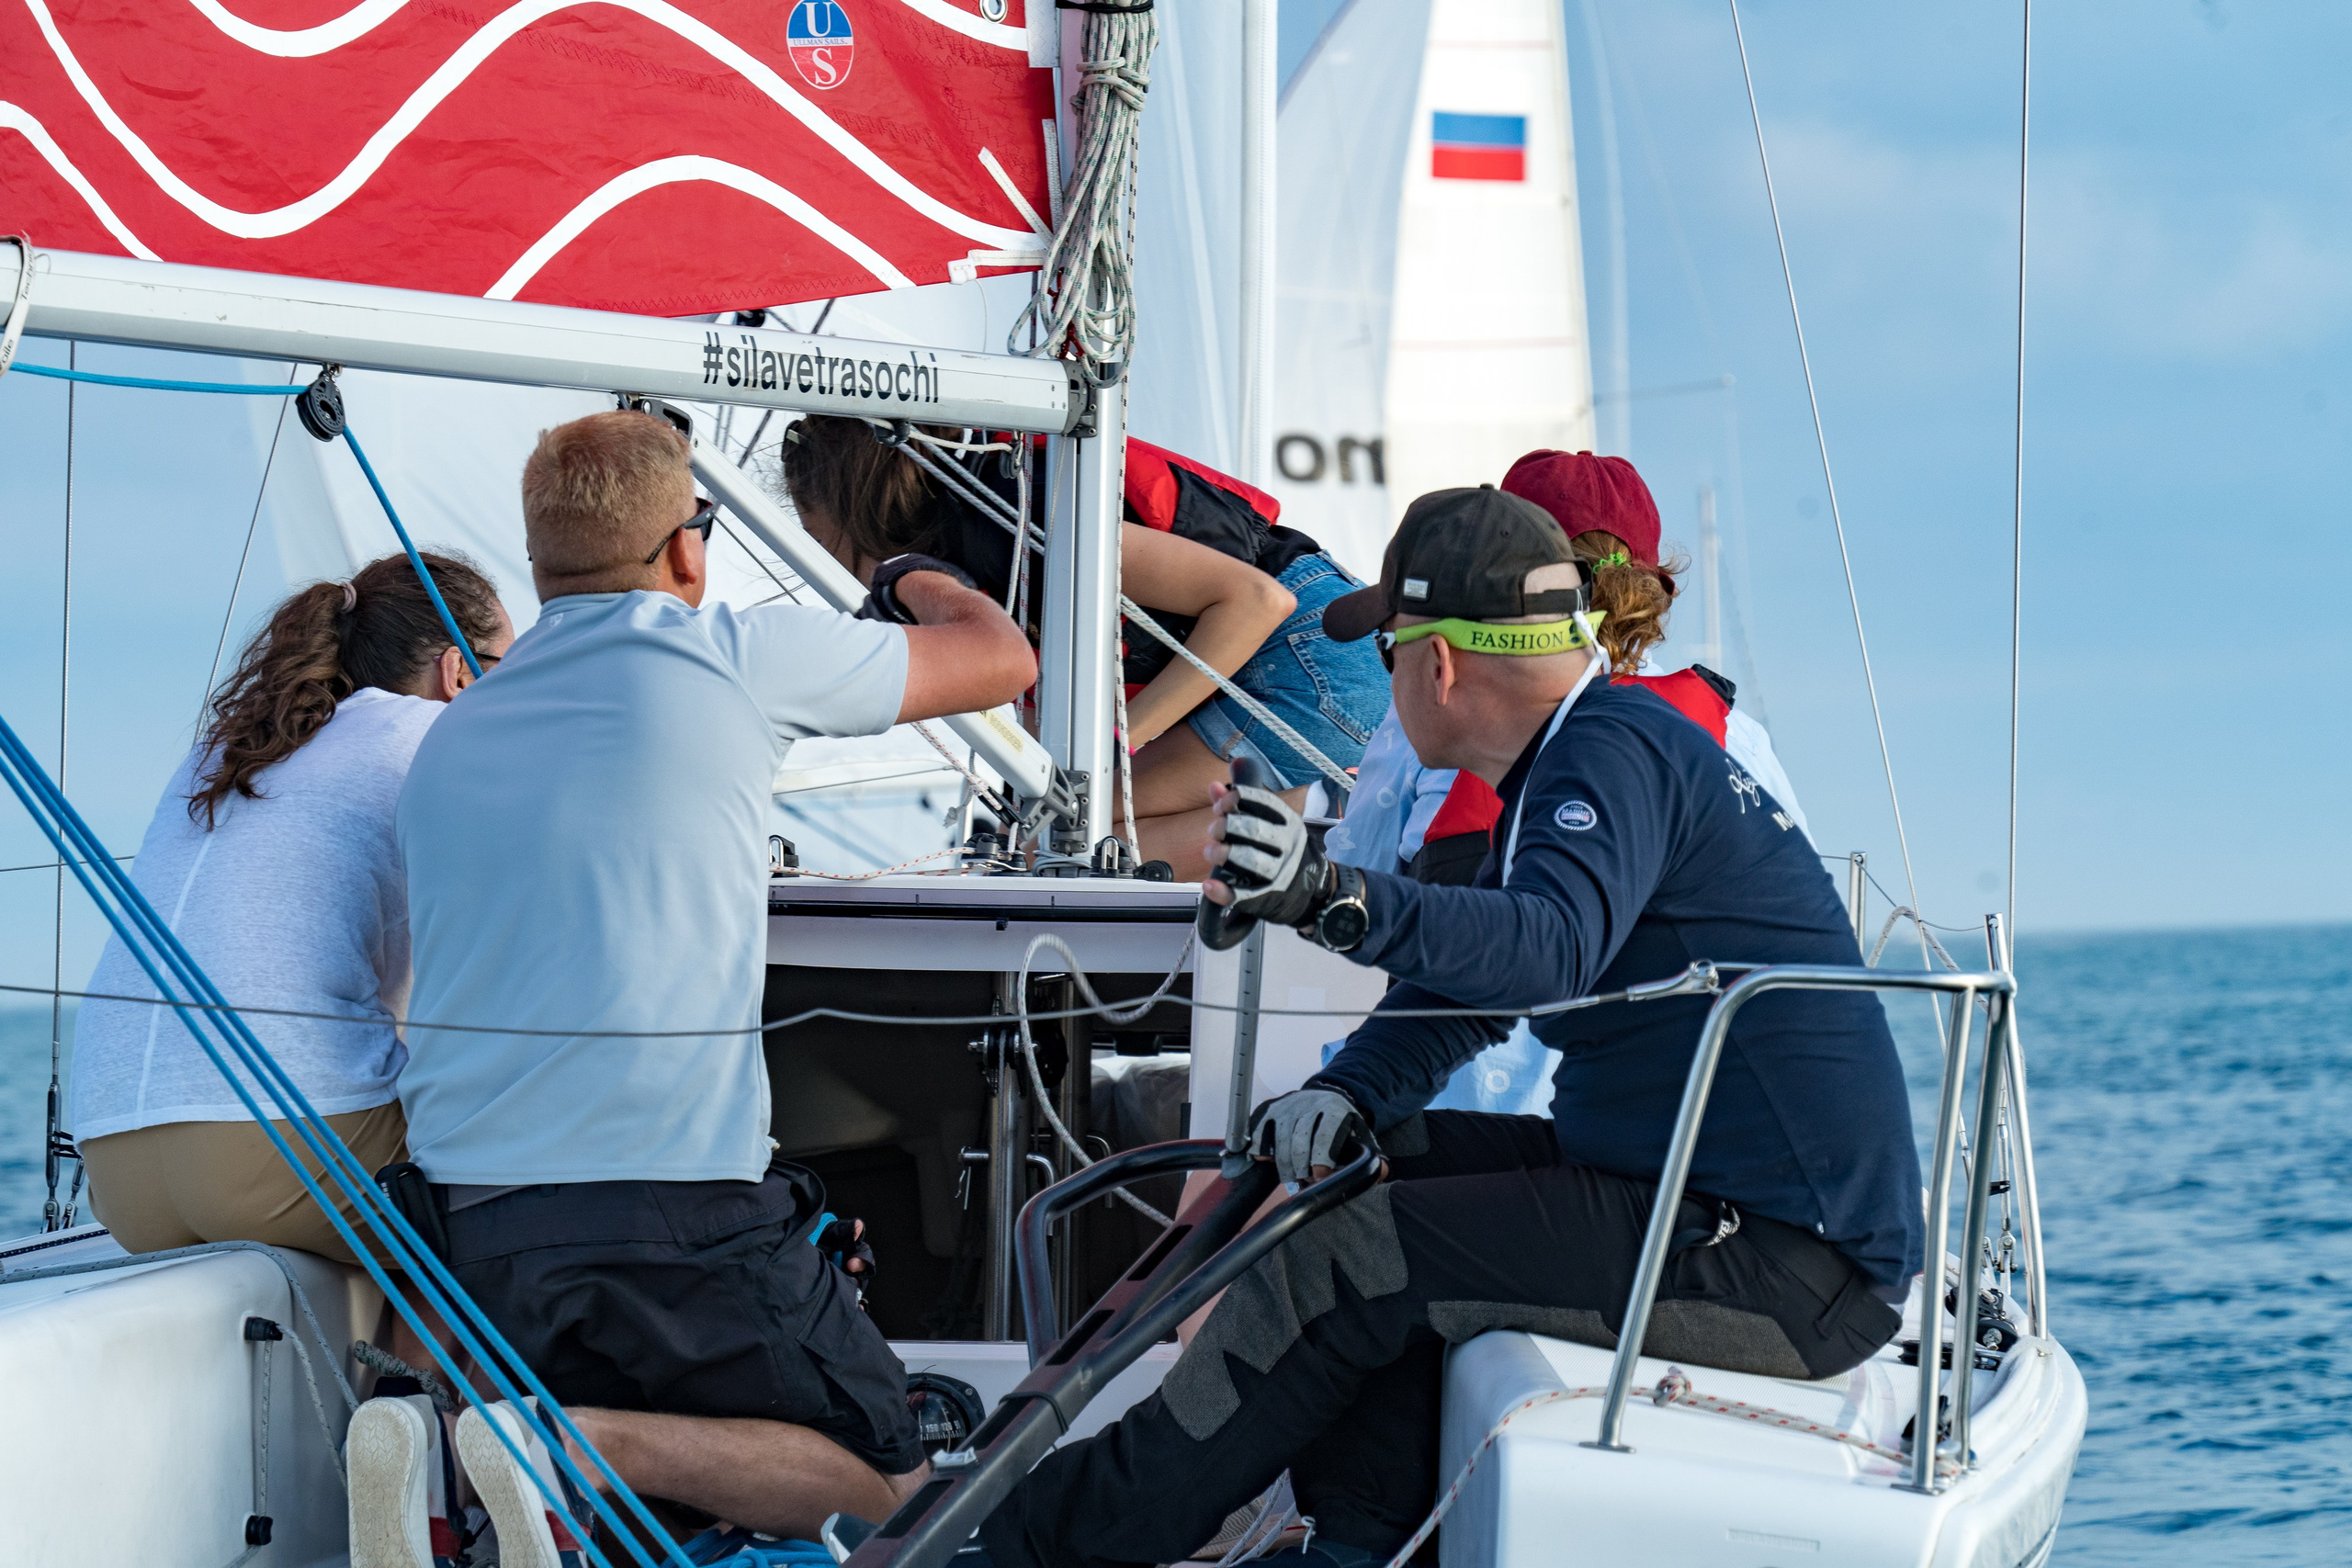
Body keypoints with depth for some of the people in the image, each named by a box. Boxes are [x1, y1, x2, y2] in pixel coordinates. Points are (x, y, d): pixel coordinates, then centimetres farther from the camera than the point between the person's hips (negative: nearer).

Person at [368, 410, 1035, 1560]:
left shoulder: (447, 740, 15)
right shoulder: (729, 658, -1)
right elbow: (1000, 661, 12)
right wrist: (921, 582, 34)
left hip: (463, 1224, 6)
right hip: (673, 1201, -6)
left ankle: (440, 1448, -3)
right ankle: (585, 1448, -16)